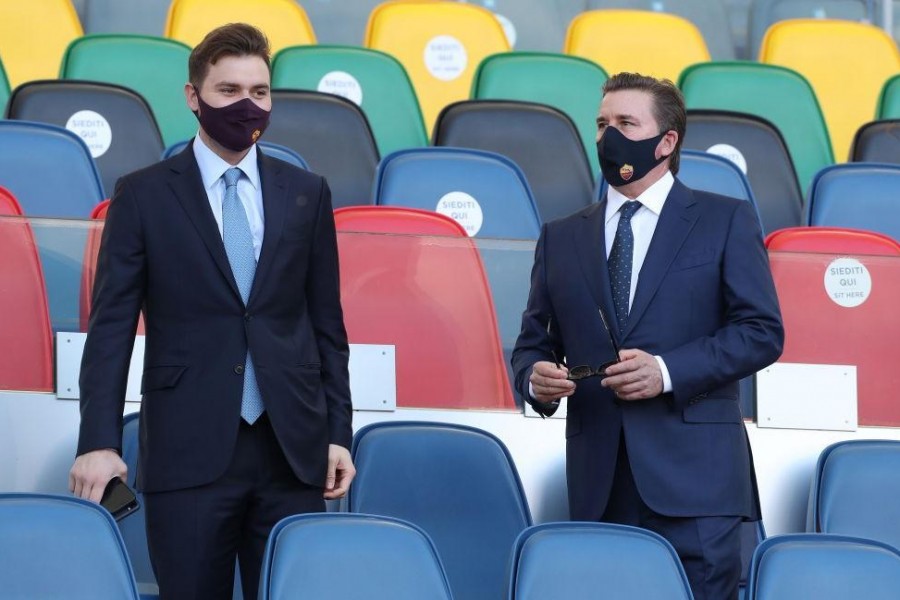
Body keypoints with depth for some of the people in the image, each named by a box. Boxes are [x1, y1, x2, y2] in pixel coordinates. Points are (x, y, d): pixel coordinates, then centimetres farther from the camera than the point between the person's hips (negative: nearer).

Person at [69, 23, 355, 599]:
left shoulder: (307, 194, 11)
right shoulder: (143, 196, 3)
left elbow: (327, 324, 13)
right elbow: (111, 327, -1)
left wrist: (338, 435, 7)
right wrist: (99, 442, -10)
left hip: (292, 450, 2)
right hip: (188, 453, -2)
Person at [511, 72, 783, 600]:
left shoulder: (725, 221, 7)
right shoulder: (562, 238, 18)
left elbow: (763, 331, 0)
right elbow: (533, 342, 19)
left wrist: (669, 371, -12)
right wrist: (535, 377, -5)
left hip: (693, 477, -3)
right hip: (599, 485, 3)